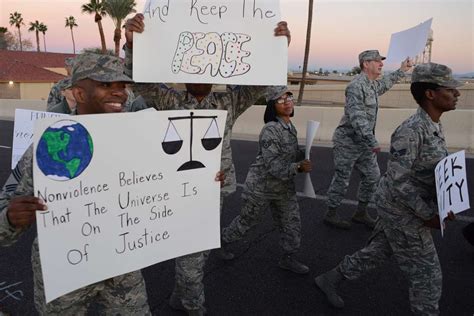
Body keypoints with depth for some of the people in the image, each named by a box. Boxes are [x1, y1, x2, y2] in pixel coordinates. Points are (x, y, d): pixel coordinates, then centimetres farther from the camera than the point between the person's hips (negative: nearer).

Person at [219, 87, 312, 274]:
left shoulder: (290, 127, 2)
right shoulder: (270, 130, -25)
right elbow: (273, 165, -30)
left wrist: (303, 157, -1)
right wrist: (297, 168, -36)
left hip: (284, 186, 7)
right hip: (262, 185, -7)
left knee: (292, 221, 10)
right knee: (248, 219, 12)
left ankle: (288, 258, 29)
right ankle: (224, 239, 39)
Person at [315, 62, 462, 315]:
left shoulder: (434, 127, 5)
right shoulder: (411, 130, -25)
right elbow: (398, 180, -28)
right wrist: (428, 215, -20)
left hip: (397, 208, 10)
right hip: (403, 211, -9)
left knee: (378, 252, 23)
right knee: (426, 274, 6)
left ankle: (330, 280, 39)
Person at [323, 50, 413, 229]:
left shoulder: (373, 85, 12)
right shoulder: (356, 86, -19)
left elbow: (385, 83, 38)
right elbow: (357, 117, -28)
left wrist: (401, 70, 42)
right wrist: (371, 141, -32)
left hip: (363, 143, 9)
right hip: (347, 141, -9)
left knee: (372, 176, 10)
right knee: (342, 179, 0)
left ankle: (361, 213, 23)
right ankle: (331, 214, 15)